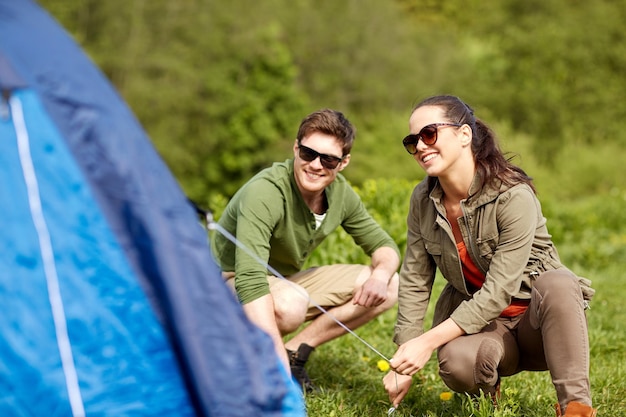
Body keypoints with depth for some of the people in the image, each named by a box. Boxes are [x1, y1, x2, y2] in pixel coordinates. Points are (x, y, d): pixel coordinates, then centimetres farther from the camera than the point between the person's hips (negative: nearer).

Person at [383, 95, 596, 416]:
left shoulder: (513, 197, -21)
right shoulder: (423, 200, -3)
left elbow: (498, 292, -25)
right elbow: (414, 283, 2)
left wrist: (428, 342, -30)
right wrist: (404, 361, -3)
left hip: (535, 318, -3)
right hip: (478, 321, 4)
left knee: (557, 283, -38)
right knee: (456, 361, -34)